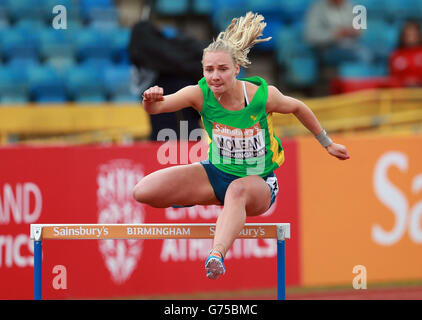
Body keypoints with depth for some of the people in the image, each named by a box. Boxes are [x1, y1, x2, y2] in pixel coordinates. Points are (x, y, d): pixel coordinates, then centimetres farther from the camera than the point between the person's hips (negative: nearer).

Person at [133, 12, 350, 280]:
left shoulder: (263, 95, -19)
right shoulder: (200, 94, -16)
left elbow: (298, 108, 1)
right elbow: (157, 107, -27)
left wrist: (328, 144, 13)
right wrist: (151, 100, -52)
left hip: (258, 181, -3)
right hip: (217, 173, 4)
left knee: (238, 190, -42)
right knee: (143, 192, -14)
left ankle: (218, 254, -63)